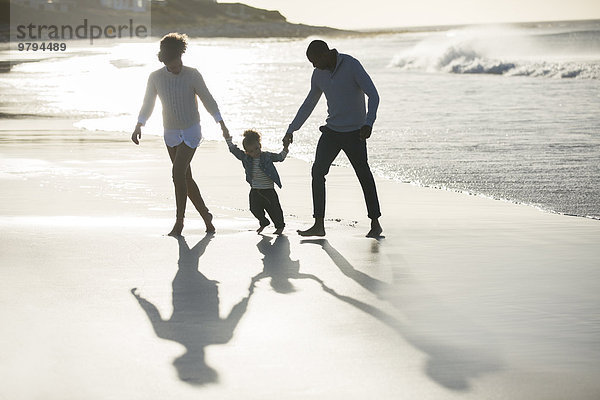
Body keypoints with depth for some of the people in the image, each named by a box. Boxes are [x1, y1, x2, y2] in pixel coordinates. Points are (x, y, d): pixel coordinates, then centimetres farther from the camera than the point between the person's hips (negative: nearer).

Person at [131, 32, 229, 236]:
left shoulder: (192, 75, -10)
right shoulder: (155, 78, -2)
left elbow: (207, 99, -3)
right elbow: (147, 104, 6)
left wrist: (221, 124, -6)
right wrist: (139, 126, -7)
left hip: (191, 131, -4)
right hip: (170, 134, 4)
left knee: (178, 173, -16)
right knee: (186, 177, 7)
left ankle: (179, 221, -8)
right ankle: (205, 215, 22)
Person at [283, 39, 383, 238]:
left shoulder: (352, 65, -14)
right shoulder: (319, 74, 5)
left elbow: (373, 95, -16)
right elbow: (309, 104, 17)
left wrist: (368, 123, -28)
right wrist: (291, 130, 15)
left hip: (354, 132, -6)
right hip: (331, 130, 6)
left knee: (364, 176, -2)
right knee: (317, 171, -3)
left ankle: (375, 223, 10)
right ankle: (319, 225, 0)